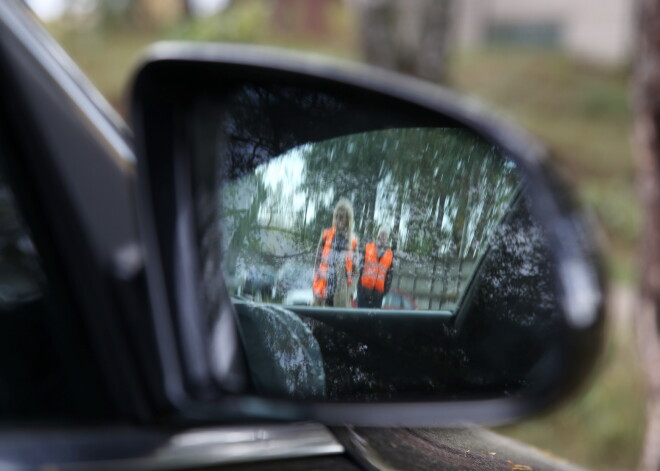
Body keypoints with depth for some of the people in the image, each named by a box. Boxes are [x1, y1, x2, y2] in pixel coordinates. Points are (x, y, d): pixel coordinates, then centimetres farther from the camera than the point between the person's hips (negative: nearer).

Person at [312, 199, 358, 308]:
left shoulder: (352, 240, 7)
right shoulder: (326, 235, 7)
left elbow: (355, 267, 8)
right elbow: (317, 261, 9)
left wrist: (352, 288, -3)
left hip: (342, 289, 0)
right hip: (324, 286, 0)